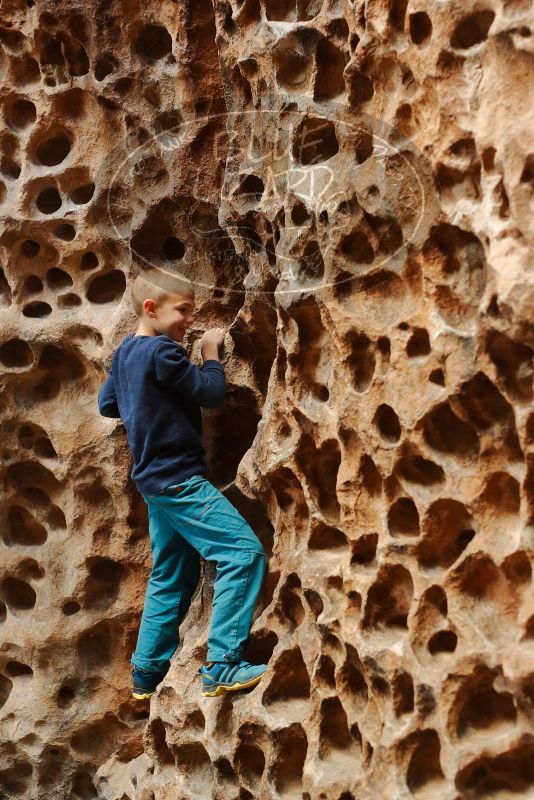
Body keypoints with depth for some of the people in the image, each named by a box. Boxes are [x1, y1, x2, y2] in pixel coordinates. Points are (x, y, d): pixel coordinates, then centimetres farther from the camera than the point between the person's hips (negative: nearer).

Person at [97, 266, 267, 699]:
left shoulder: (125, 353, 11)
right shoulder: (163, 352, -17)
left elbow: (107, 405, 22)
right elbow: (212, 394, -14)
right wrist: (211, 354, 1)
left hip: (156, 480, 10)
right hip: (180, 479, -10)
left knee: (172, 577, 18)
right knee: (244, 552, -12)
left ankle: (147, 674, 24)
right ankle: (221, 667, -14)